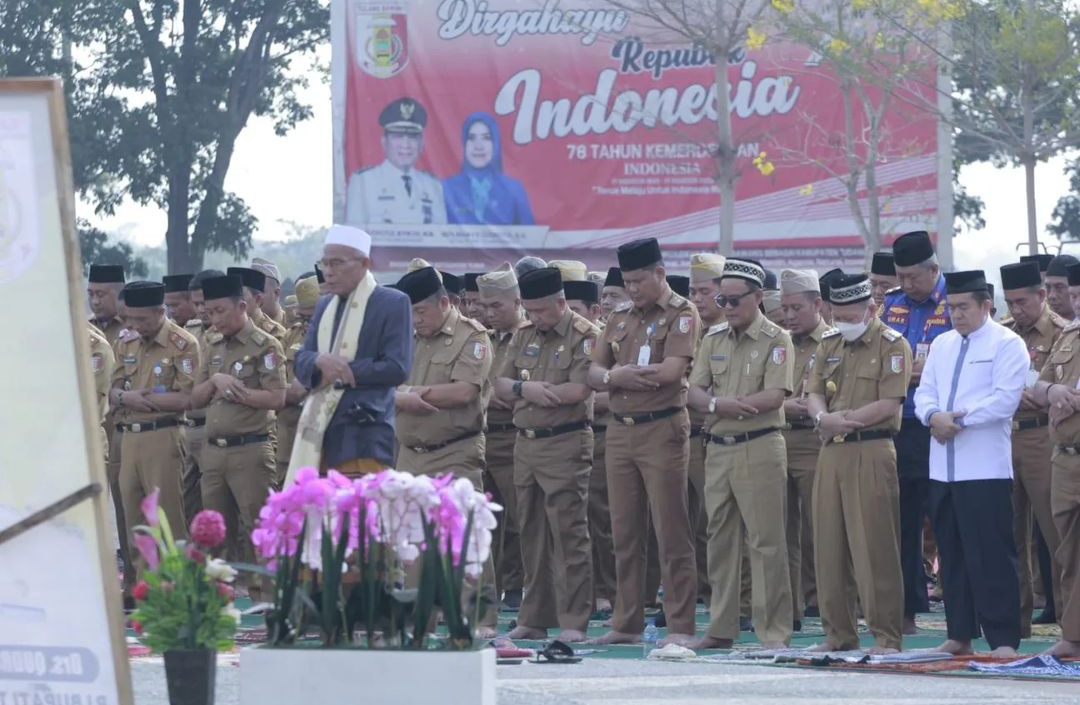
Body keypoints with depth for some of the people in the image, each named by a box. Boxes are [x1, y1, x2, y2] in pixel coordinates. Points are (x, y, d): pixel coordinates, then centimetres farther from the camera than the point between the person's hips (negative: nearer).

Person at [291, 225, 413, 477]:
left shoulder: (393, 304, -2)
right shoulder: (325, 306, 19)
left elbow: (396, 368, -11)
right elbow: (300, 362, 13)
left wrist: (339, 371, -10)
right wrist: (319, 361, -11)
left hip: (363, 437, -6)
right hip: (318, 434, 6)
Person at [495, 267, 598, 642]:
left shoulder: (584, 336, -8)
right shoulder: (524, 336, 14)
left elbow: (579, 390, -19)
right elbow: (501, 385, 11)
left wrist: (525, 390, -9)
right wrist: (526, 389, -11)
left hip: (566, 444, -7)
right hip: (526, 443, 7)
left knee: (569, 533, -8)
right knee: (531, 533, 10)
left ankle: (574, 622, -7)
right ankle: (534, 618, 16)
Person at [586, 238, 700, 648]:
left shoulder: (681, 314, -4)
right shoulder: (620, 318, 17)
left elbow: (671, 371, -17)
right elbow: (595, 373, 12)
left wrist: (619, 375, -8)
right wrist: (614, 376, -11)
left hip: (662, 430, -7)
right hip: (620, 430, 7)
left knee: (671, 533, -6)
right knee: (625, 533, 10)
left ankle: (681, 626, -5)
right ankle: (626, 624, 16)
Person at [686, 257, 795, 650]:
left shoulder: (776, 340, -4)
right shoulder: (714, 339, 14)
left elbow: (775, 396, -15)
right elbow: (695, 392, 7)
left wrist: (718, 403, -13)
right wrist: (720, 404, -16)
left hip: (760, 448, -6)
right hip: (718, 447, 6)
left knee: (766, 541, -7)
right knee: (720, 539, 10)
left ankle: (774, 632, -5)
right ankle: (721, 629, 17)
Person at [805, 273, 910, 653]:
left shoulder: (892, 345, -3)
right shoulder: (830, 344, 17)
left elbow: (889, 404, -12)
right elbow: (814, 394, 10)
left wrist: (845, 418, -13)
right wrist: (823, 417, -12)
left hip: (872, 453, -7)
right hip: (831, 452, 7)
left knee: (874, 548, -8)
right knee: (829, 546, 6)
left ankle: (886, 636, -5)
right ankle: (838, 633, 13)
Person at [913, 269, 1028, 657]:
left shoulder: (1007, 344, -2)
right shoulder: (942, 345, 18)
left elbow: (1005, 399, -13)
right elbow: (924, 392, 14)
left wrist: (958, 419, -14)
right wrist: (934, 416, -9)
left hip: (985, 468, -7)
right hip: (943, 467, 7)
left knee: (992, 556, -9)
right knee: (952, 554, 9)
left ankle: (1003, 639, -9)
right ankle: (960, 635, 16)